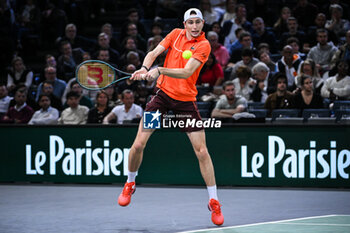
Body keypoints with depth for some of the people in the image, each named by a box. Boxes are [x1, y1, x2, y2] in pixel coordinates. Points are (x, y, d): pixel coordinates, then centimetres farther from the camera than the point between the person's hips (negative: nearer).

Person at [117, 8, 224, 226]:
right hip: (163, 92, 3)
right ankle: (129, 185, 22)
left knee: (202, 151, -6)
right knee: (139, 143, -4)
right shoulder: (176, 34, 3)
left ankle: (214, 202, 4)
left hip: (186, 99, -3)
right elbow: (154, 53, -1)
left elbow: (187, 72, -23)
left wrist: (159, 70, -36)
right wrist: (145, 68, -23)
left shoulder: (203, 45, -12)